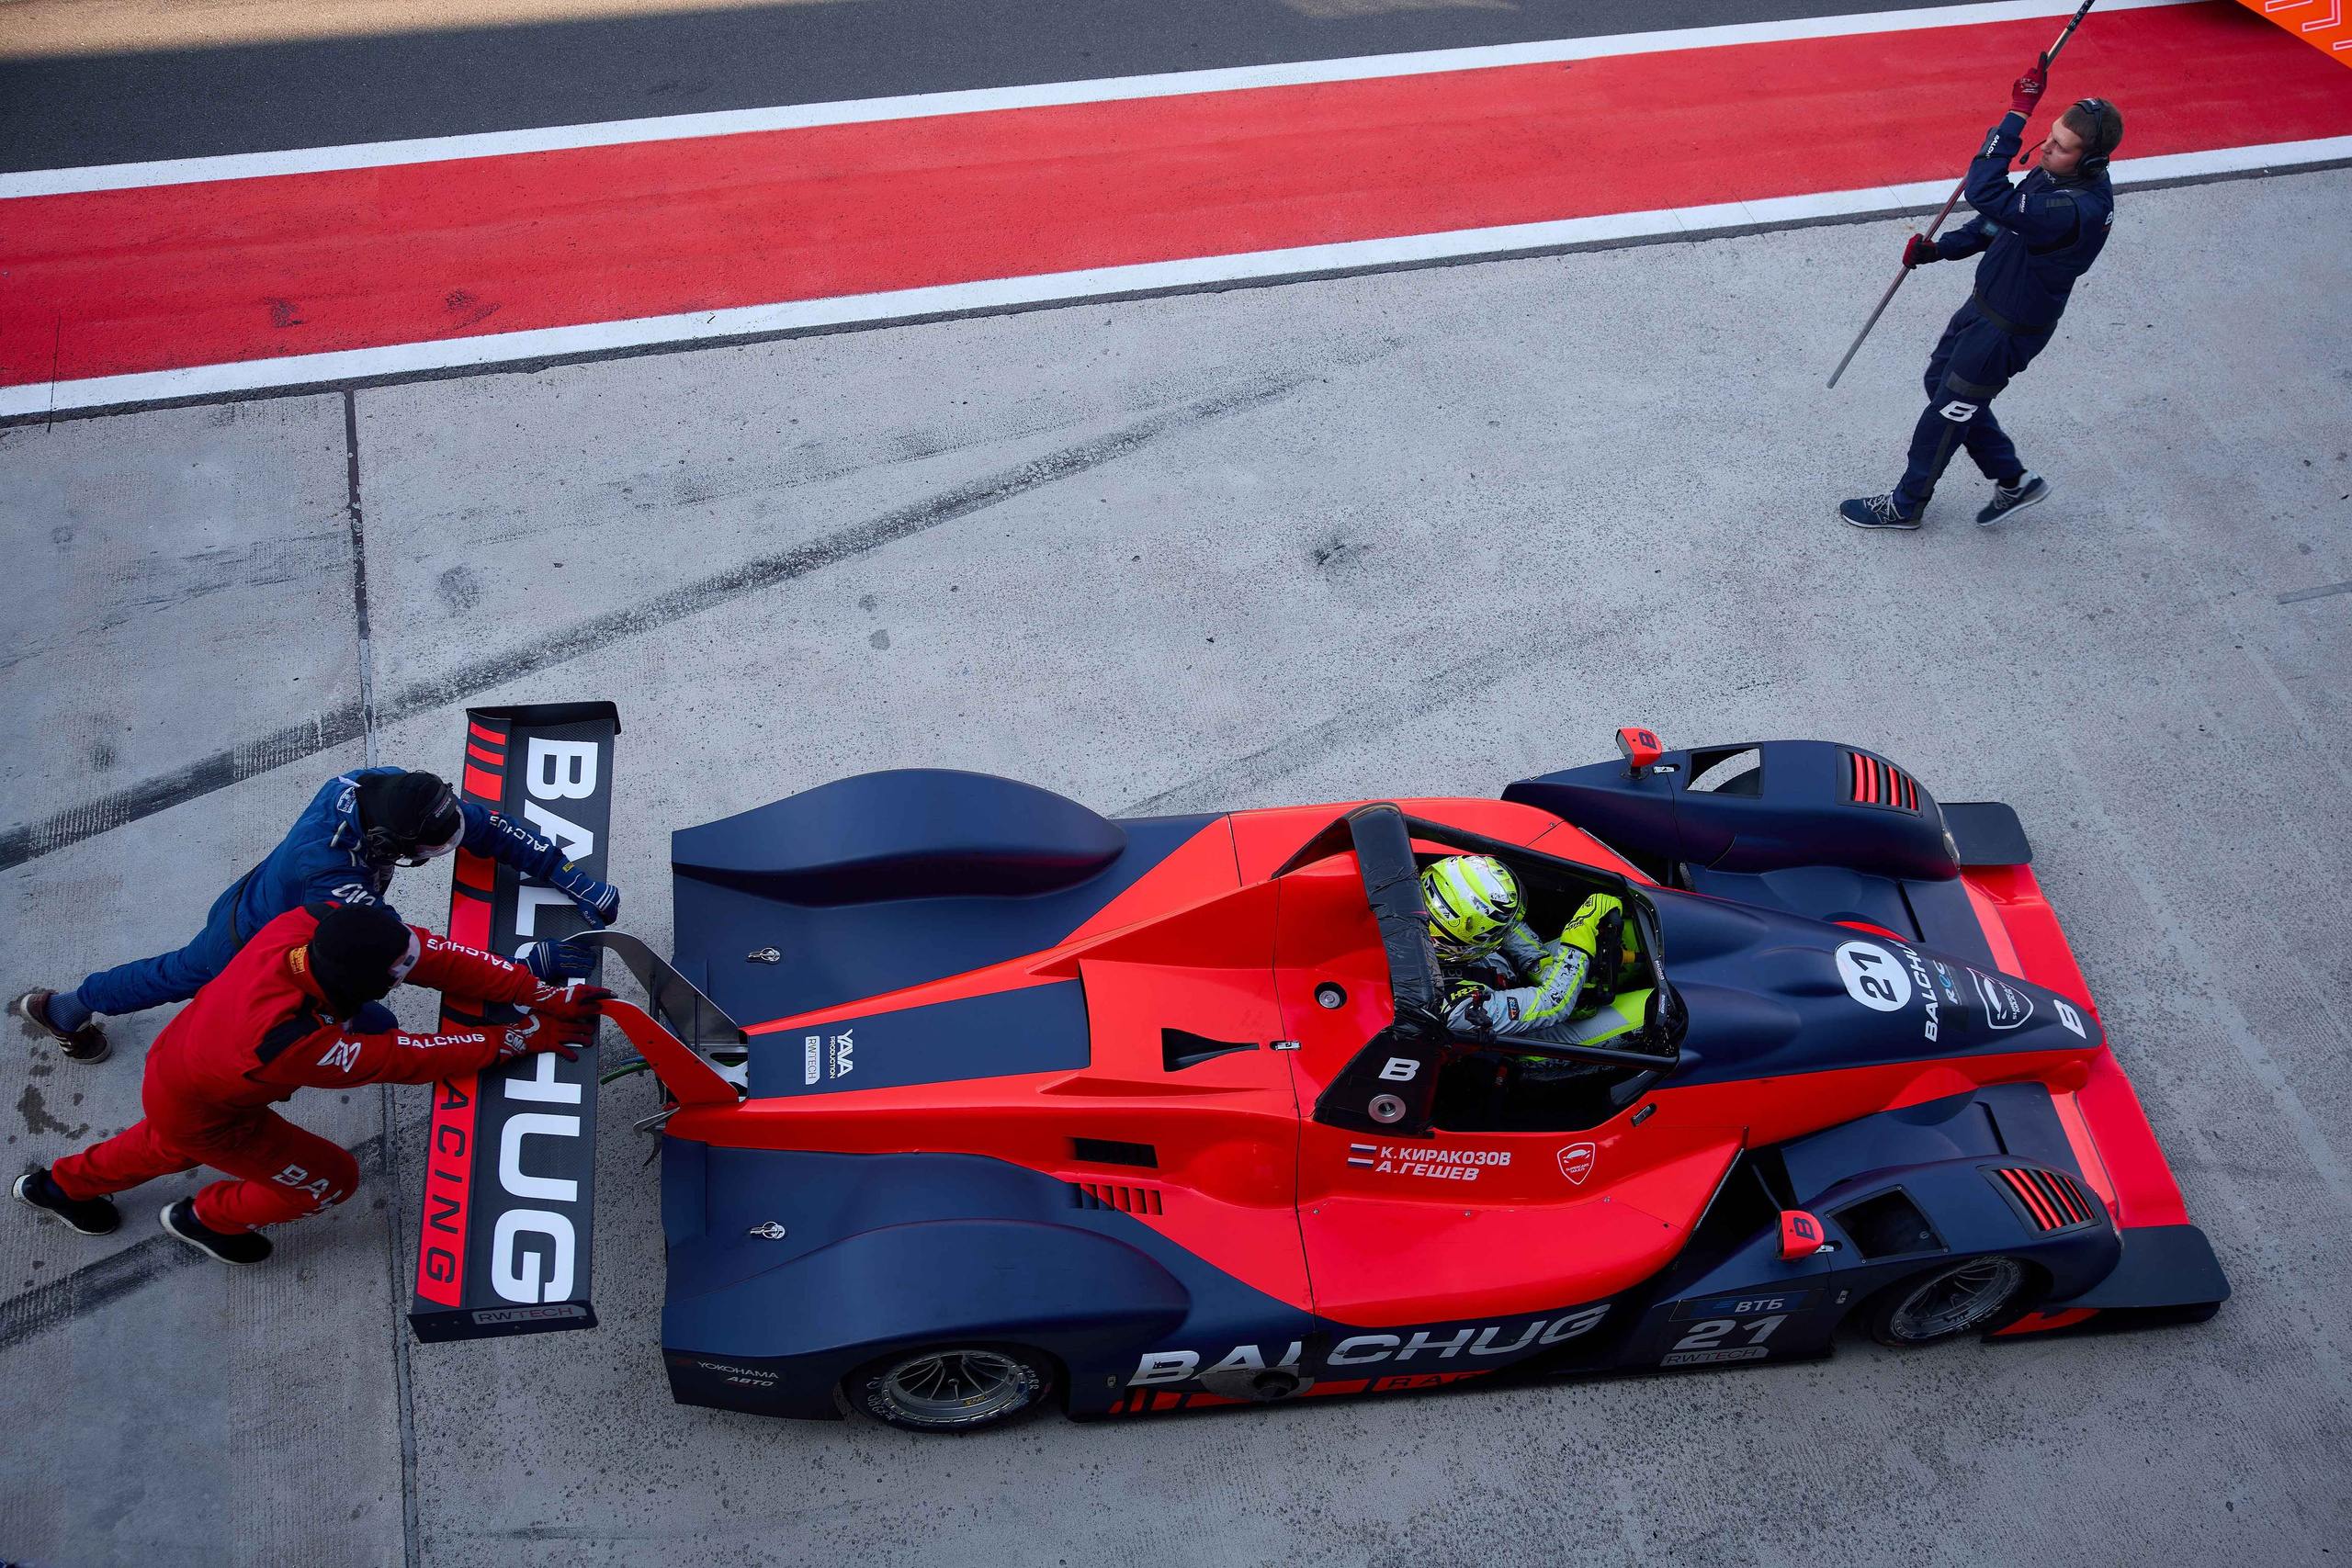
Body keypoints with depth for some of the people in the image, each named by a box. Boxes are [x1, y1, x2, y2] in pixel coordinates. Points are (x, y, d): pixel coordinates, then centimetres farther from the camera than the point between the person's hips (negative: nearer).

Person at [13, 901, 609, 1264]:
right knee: (330, 1178, 9)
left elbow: (434, 955, -30)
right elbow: (408, 1059, -39)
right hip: (199, 1115, -7)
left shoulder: (313, 924, -32)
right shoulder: (291, 1044, -49)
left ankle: (59, 1183, 62)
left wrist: (544, 995, -33)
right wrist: (523, 1038, -33)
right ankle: (206, 1219, 34)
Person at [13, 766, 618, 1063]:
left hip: (244, 907, 7)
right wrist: (530, 966, -50)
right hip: (251, 953, -7)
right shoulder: (334, 885, -50)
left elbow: (480, 823, -24)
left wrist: (566, 871, -32)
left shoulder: (380, 783, -31)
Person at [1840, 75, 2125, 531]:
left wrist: (2018, 112, -42)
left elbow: (1988, 197, -45)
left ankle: (1905, 505, 30)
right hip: (1985, 304, 10)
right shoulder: (2056, 173, -6)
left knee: (1949, 410, 6)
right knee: (1941, 381, 23)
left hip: (2009, 330, -9)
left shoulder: (2082, 210, -36)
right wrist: (1940, 248, -1)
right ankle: (2014, 481, 36)